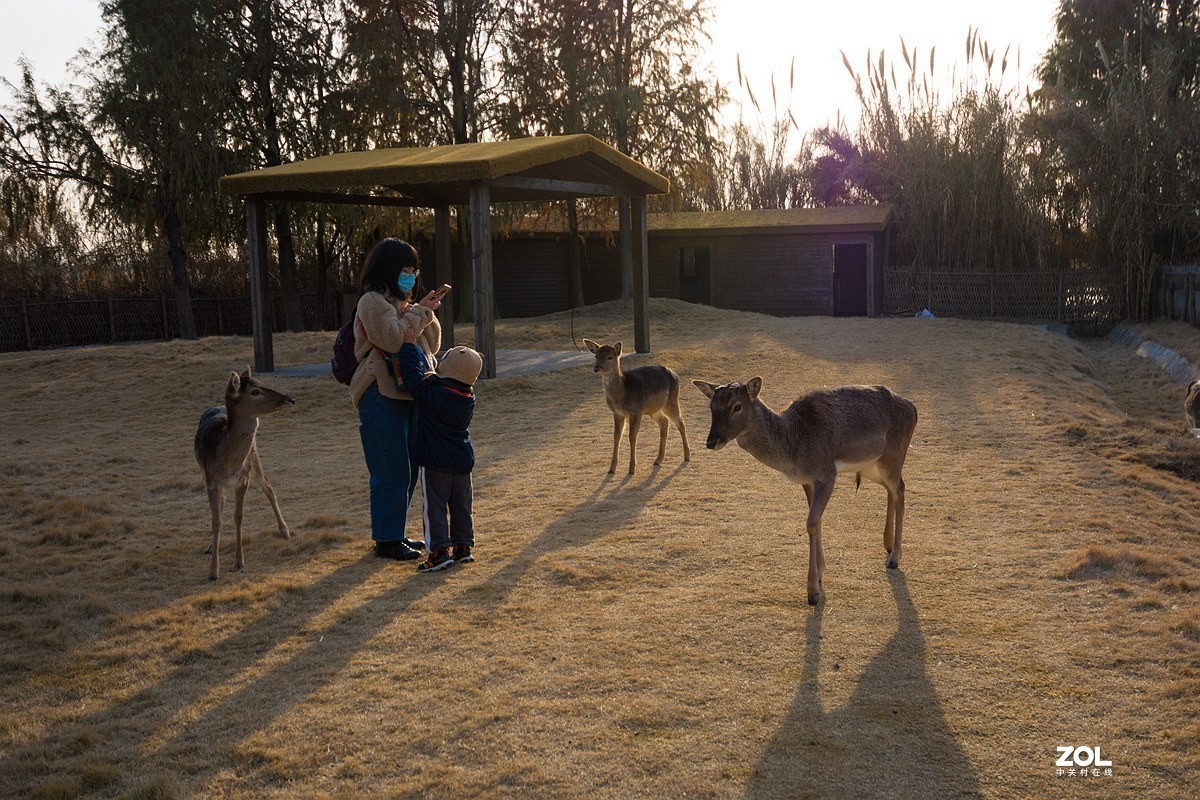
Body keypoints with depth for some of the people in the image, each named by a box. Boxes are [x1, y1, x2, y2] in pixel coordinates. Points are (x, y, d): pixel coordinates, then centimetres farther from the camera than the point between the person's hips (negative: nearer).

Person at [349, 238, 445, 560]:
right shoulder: (373, 302, -9)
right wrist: (419, 311, -12)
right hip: (382, 397, -9)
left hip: (405, 394, 9)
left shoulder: (398, 303, 19)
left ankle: (395, 533, 24)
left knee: (407, 469, 13)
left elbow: (431, 344, 16)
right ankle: (386, 540, 2)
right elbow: (393, 339, -23)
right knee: (392, 471, -7)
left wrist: (426, 313, 1)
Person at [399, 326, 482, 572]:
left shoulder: (429, 392, -18)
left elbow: (412, 370, -8)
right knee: (461, 506, 14)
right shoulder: (468, 399, 1)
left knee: (435, 507, 1)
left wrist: (409, 344, 7)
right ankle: (463, 546, 21)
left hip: (434, 463, -5)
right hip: (462, 462, 5)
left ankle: (439, 550, -2)